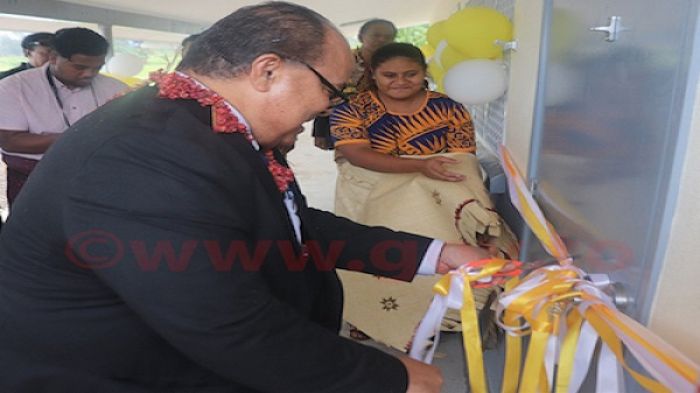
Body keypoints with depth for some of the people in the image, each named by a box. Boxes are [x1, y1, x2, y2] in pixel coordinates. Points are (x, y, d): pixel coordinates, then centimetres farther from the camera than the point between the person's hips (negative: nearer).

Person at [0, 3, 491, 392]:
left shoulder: (220, 130, -2)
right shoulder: (152, 160, -32)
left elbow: (301, 226, 5)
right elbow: (242, 337, -31)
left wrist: (431, 253, 1)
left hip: (200, 351, 8)